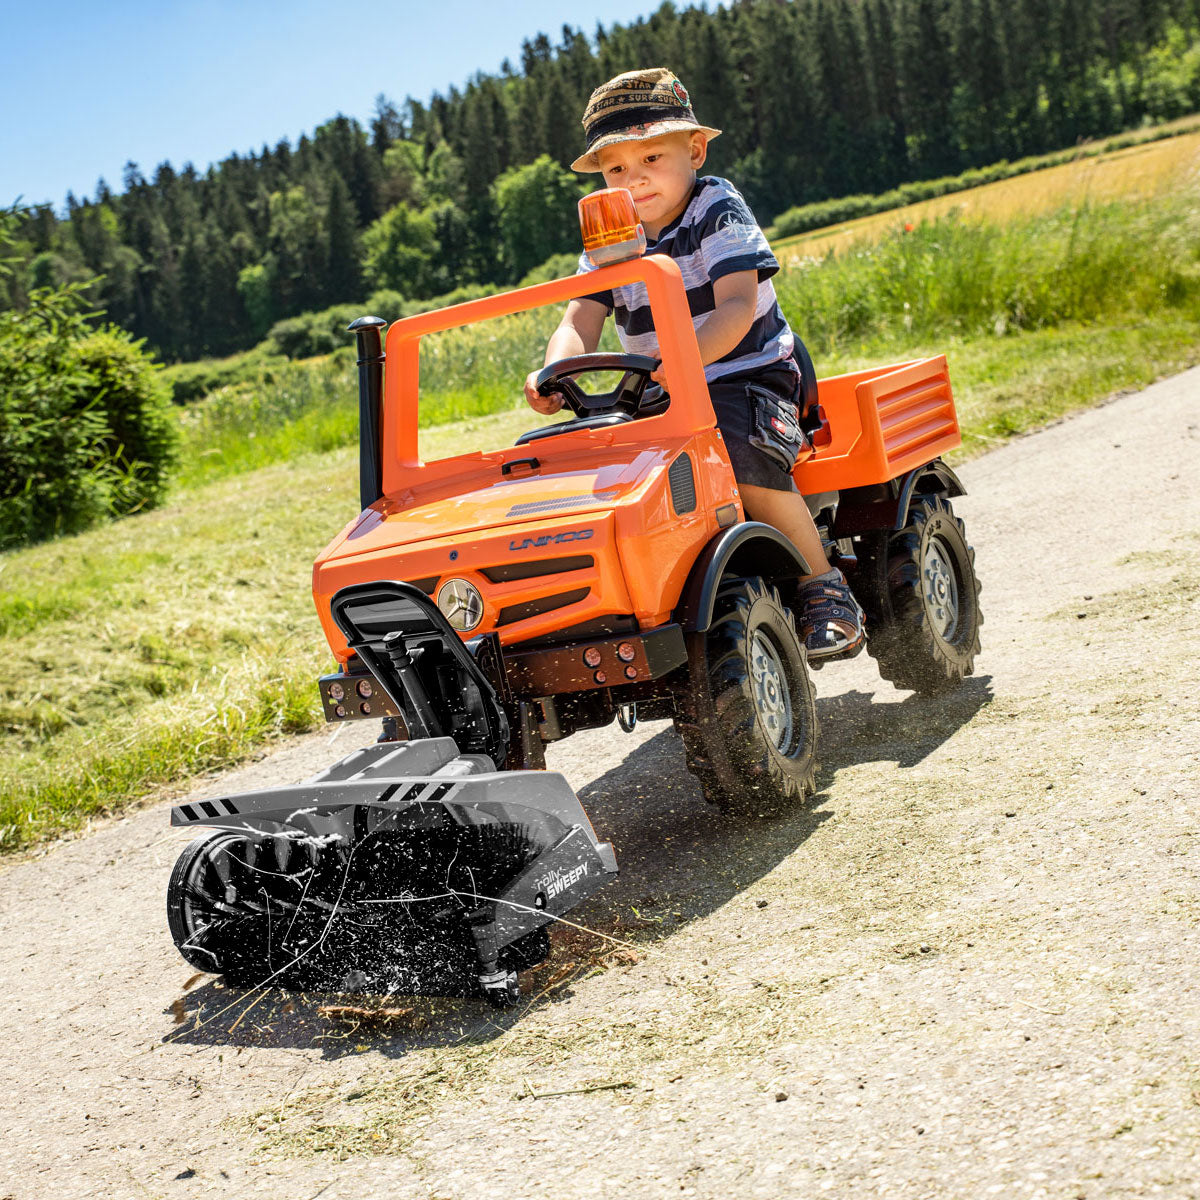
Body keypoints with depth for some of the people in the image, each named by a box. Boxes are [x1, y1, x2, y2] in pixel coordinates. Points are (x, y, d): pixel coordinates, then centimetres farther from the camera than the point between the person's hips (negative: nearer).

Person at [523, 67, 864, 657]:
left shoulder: (718, 210, -7)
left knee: (743, 458, -35)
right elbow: (580, 323, -5)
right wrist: (553, 373, -29)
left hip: (746, 377, -5)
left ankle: (825, 590, -19)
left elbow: (739, 308, -21)